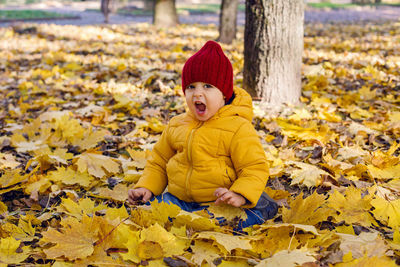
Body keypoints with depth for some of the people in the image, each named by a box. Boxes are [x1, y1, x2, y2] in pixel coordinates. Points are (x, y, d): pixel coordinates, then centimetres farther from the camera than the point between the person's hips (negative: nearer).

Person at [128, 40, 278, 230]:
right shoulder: (176, 125, 13)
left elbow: (255, 168, -10)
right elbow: (158, 161, 24)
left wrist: (239, 196, -29)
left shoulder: (238, 128, -6)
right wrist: (146, 187, 6)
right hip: (179, 199, 5)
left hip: (219, 202, -5)